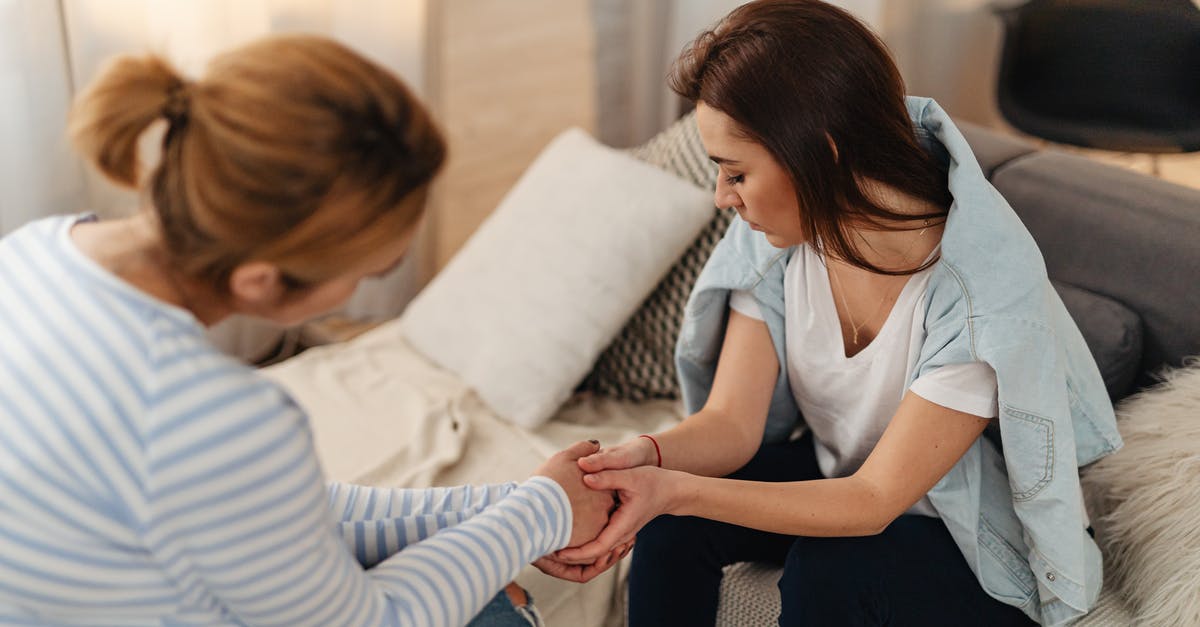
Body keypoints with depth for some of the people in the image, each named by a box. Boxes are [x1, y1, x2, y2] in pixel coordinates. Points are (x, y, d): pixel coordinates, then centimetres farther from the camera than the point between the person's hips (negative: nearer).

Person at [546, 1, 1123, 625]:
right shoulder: (778, 231, -13)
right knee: (672, 522, -18)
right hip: (842, 478, 5)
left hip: (986, 545, -4)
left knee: (828, 570, -32)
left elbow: (875, 502, -29)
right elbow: (731, 422, -14)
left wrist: (676, 490, -40)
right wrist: (647, 455, -38)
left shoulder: (983, 285, -31)